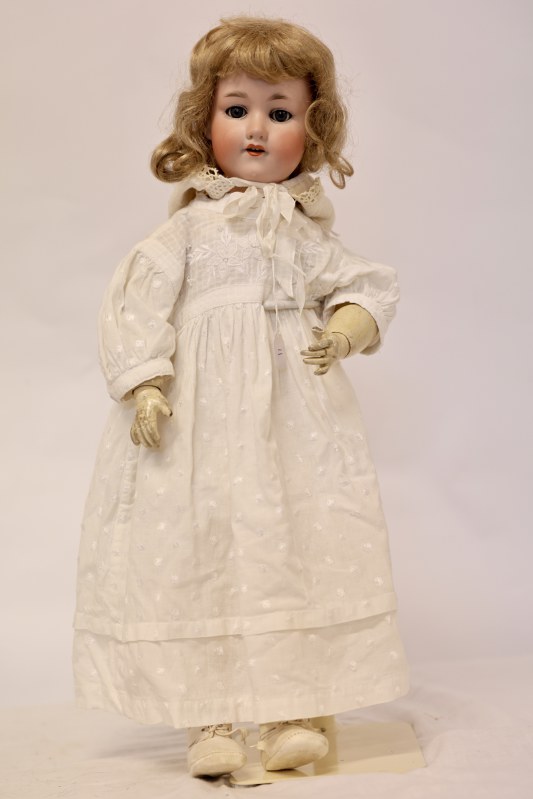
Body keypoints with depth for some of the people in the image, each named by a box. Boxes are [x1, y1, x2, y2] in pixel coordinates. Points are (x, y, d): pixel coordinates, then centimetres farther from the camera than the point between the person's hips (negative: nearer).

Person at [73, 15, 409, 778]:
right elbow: (139, 303, -2)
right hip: (203, 416, -2)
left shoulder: (309, 232, 13)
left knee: (299, 553, 1)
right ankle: (210, 718, 6)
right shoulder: (191, 225, 4)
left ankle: (290, 709, 12)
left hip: (294, 415, 3)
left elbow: (364, 285, 13)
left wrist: (348, 326, -9)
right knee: (197, 553, -3)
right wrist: (144, 380, -14)